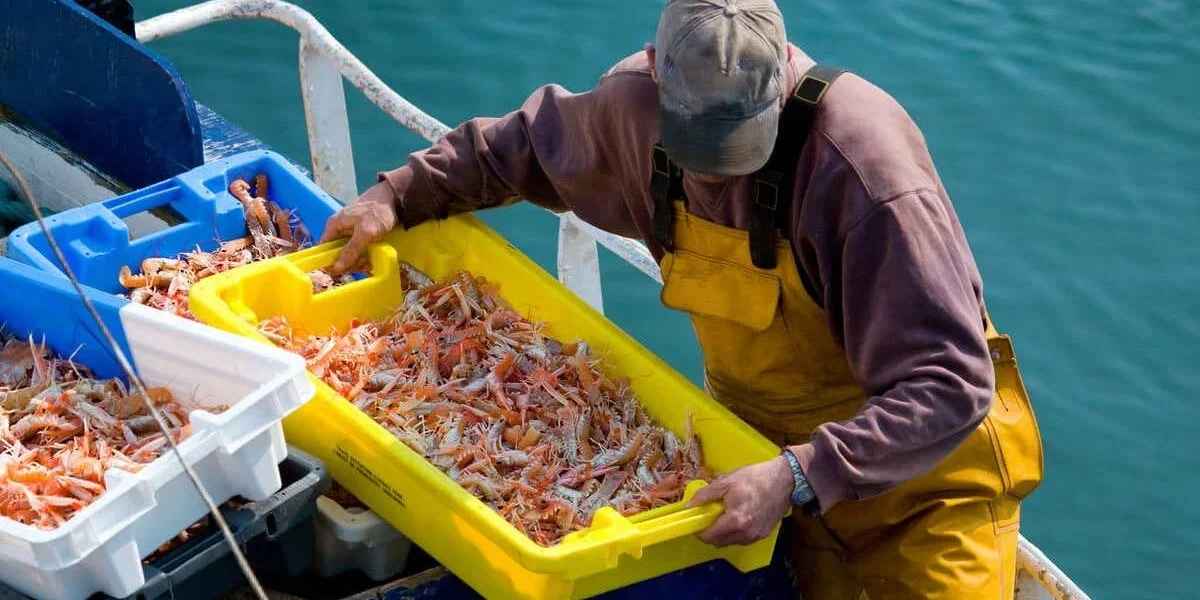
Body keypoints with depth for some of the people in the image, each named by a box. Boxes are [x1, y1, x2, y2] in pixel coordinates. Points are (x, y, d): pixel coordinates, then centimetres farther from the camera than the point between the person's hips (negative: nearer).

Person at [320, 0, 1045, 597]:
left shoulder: (859, 160, -32)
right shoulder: (641, 103, -12)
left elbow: (948, 386, -33)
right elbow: (532, 141, 13)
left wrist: (802, 479, -42)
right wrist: (399, 195, 7)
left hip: (919, 469, -5)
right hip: (769, 452, 5)